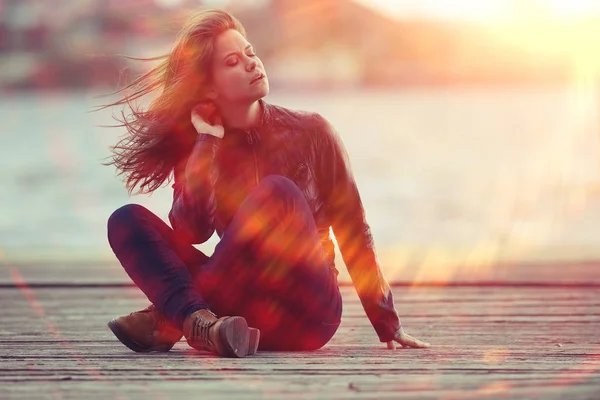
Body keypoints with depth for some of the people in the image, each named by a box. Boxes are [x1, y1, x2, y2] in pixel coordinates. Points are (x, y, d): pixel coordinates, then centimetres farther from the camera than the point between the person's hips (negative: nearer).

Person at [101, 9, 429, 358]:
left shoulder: (310, 133, 3)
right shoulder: (198, 149, 8)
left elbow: (353, 235, 6)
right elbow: (193, 232, -10)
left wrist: (387, 326, 5)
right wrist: (208, 141, -8)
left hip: (306, 315, -3)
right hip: (241, 310, 3)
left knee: (277, 192, -28)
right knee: (127, 220, -13)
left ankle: (170, 318, -26)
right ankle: (200, 322, -40)